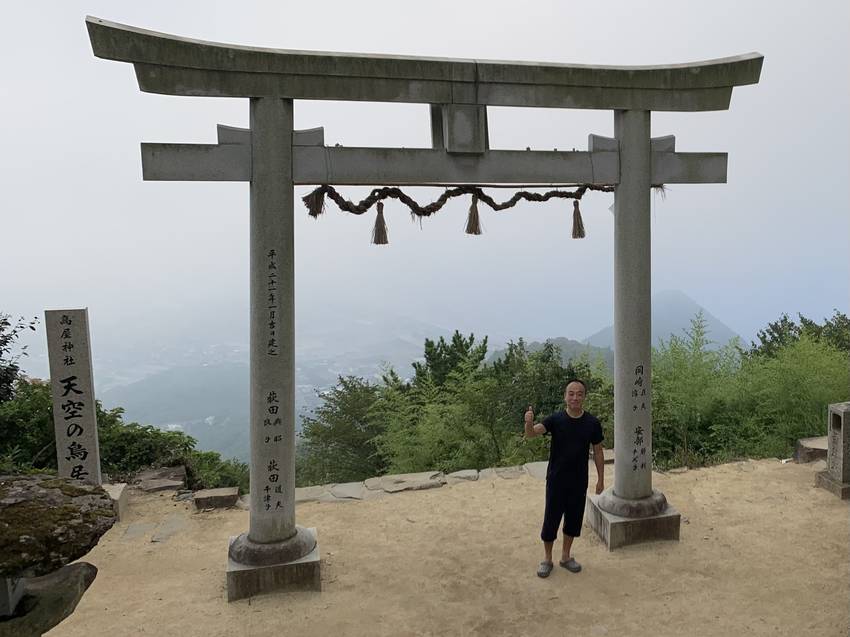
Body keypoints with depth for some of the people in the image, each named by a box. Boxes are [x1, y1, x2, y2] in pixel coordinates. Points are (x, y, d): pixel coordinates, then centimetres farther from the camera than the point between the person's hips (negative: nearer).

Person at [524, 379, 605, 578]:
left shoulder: (592, 423, -6)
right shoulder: (555, 419, -12)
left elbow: (598, 451, 5)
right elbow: (532, 433, -26)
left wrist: (601, 479, 5)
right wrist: (529, 423, -49)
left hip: (579, 482, 2)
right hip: (556, 480, -2)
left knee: (574, 519, 14)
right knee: (551, 519, 5)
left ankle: (566, 556, 33)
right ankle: (547, 559, 24)